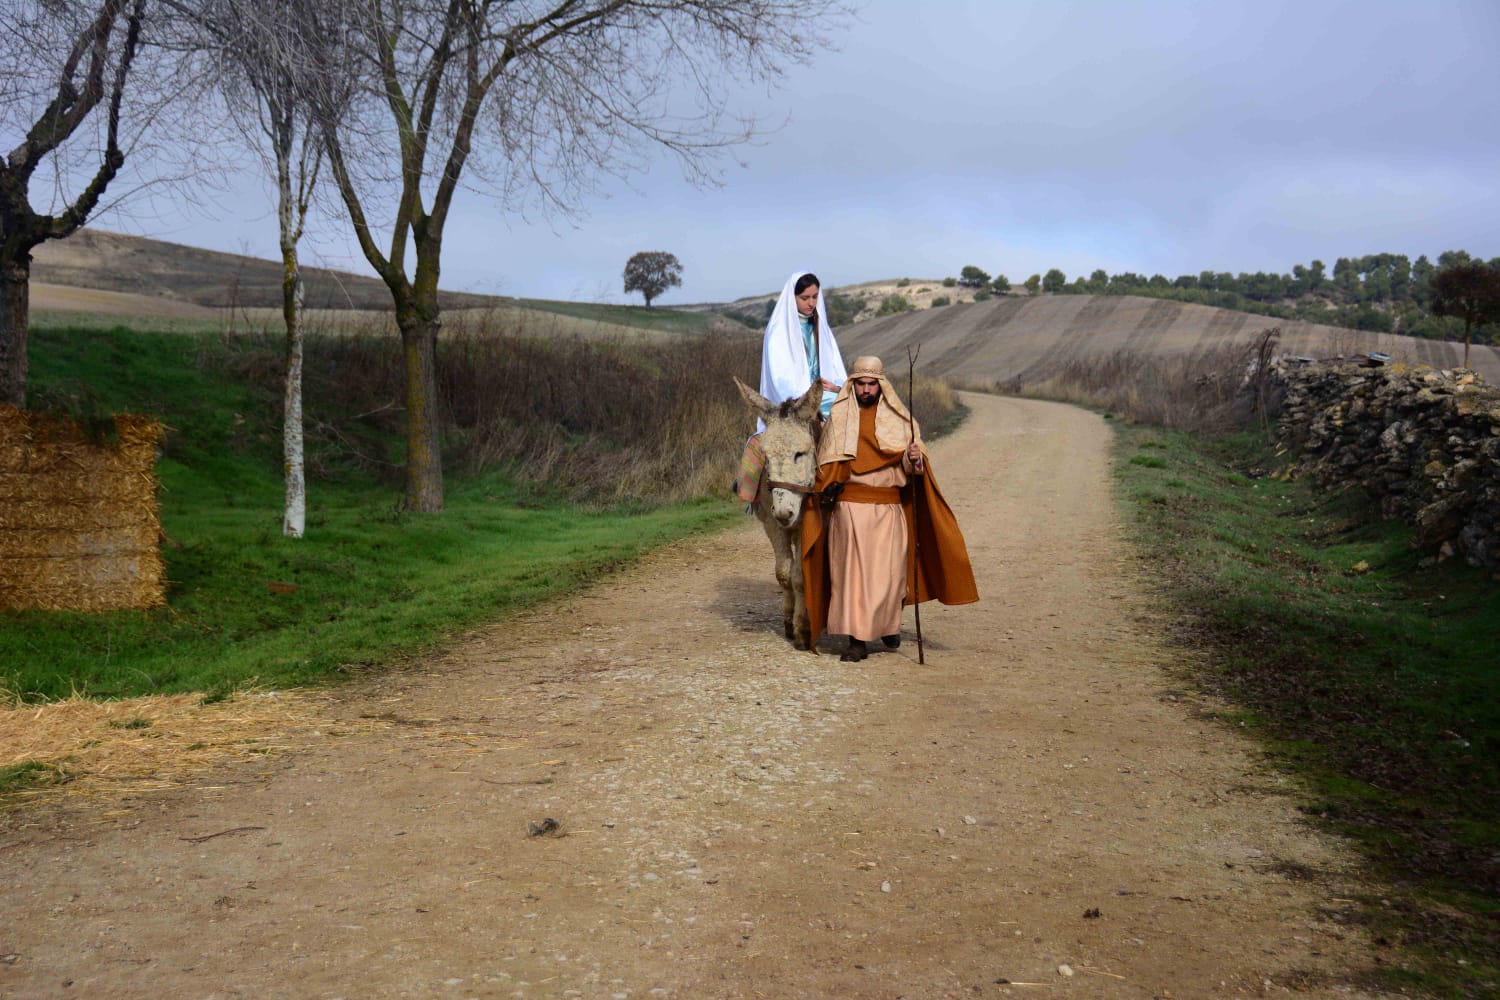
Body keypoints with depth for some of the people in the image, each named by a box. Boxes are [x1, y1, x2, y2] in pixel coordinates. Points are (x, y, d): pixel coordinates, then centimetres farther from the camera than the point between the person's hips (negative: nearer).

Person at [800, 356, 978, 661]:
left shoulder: (899, 418, 6)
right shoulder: (838, 416, 7)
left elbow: (914, 465, 2)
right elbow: (826, 463, 11)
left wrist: (914, 458, -20)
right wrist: (827, 488, -3)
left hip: (888, 508, 0)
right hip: (849, 507, 0)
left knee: (886, 571, 2)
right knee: (851, 570, -3)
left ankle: (888, 623, 28)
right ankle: (857, 639, 2)